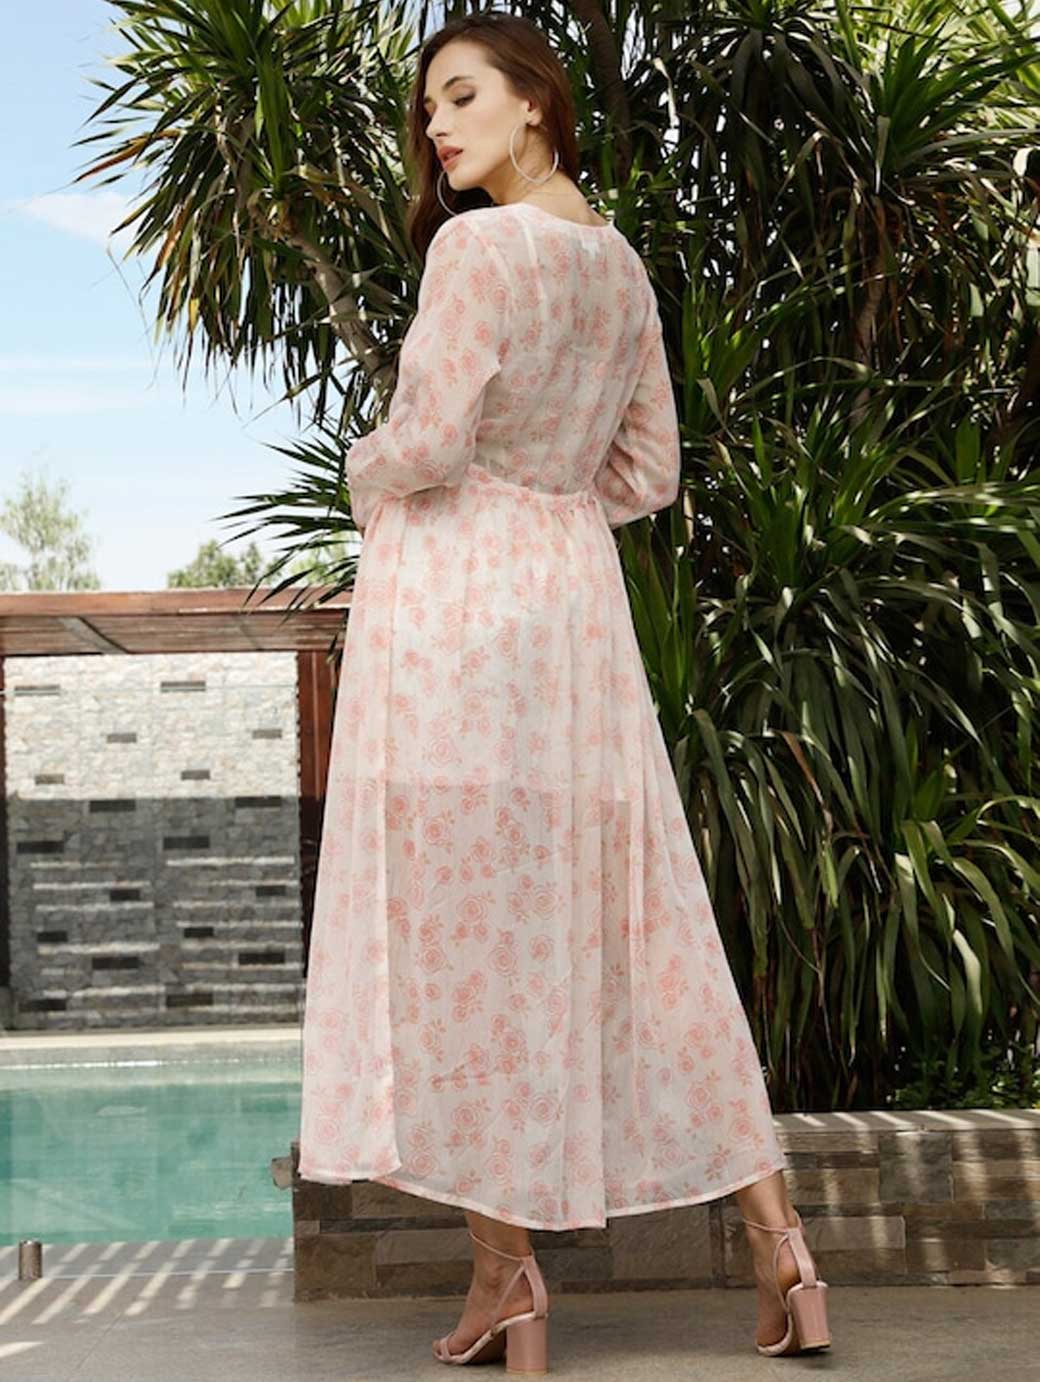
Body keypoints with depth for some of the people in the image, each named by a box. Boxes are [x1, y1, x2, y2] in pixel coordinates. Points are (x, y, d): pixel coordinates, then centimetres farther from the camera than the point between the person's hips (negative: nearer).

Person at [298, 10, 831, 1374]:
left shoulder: (477, 243, -10)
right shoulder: (622, 263, 13)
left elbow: (427, 444, -16)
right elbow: (648, 471, 16)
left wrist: (365, 478, 4)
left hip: (453, 599, -7)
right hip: (577, 596, 7)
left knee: (462, 923, -1)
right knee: (627, 927, 10)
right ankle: (776, 1240, 11)